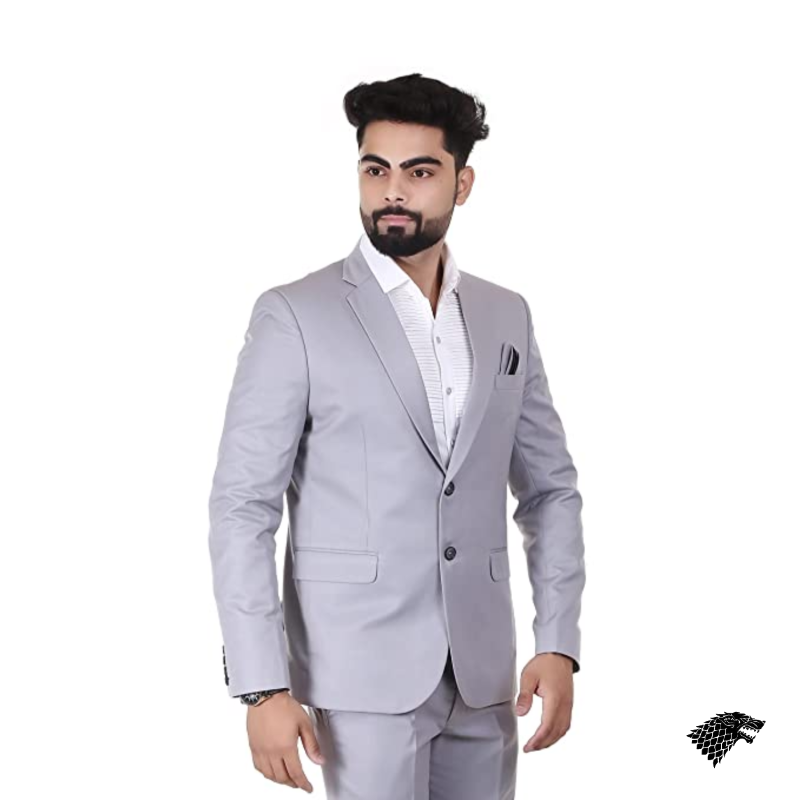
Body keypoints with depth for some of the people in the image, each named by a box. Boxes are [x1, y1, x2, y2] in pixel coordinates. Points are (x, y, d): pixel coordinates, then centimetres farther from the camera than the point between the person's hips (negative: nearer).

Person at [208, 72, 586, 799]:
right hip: (365, 671, -4)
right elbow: (242, 507, -9)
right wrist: (263, 685, -15)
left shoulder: (507, 316, 8)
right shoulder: (295, 315, -6)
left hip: (482, 671, 5)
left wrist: (559, 643, 1)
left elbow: (550, 488, 11)